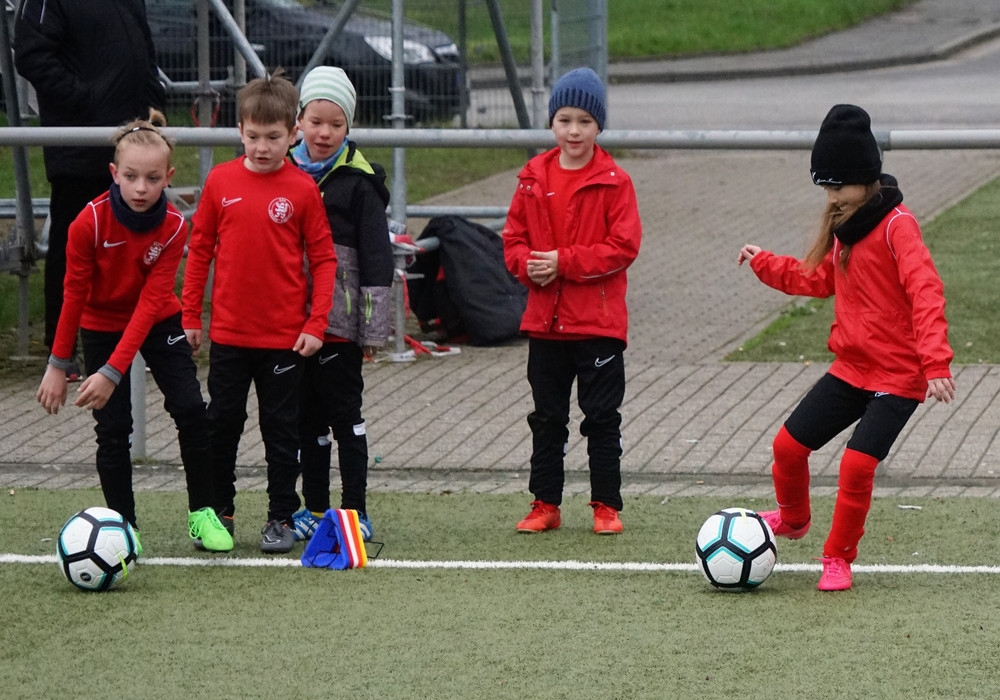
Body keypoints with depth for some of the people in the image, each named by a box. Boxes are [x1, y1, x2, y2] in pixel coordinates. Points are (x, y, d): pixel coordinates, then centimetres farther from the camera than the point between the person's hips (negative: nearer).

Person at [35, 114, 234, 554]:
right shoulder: (90, 223, -26)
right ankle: (123, 525, 5)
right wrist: (58, 365, -13)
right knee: (113, 427, -6)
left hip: (158, 323, 1)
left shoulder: (173, 227, -22)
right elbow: (74, 295, -16)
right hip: (101, 326, -1)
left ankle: (202, 513, 4)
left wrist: (113, 372, -32)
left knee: (191, 410, -9)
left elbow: (151, 302, -26)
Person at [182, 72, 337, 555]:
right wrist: (190, 316, 5)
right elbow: (199, 249, 6)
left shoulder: (302, 189, -6)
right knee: (221, 424, 10)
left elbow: (323, 259, -3)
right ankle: (220, 511, 22)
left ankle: (281, 519, 15)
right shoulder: (221, 181, 0)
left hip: (285, 337, -2)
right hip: (228, 333, 2)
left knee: (282, 429, 7)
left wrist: (316, 323, -10)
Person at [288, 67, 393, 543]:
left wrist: (374, 328, -10)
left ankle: (355, 511, 5)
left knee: (345, 415, 0)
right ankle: (315, 510, 19)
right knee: (306, 418, 11)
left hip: (339, 321, -5)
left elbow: (377, 258, -6)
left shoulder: (359, 182, -6)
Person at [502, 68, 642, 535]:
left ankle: (606, 505, 10)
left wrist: (564, 262, -18)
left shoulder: (613, 182, -6)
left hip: (599, 321, -4)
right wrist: (527, 265, -13)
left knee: (601, 417, 2)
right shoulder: (533, 179, 6)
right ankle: (545, 505, 18)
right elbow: (513, 238, 9)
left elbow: (624, 246, -13)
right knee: (547, 418, 11)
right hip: (544, 320, 4)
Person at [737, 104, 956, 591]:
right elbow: (821, 279, 25)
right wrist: (764, 265, 20)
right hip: (850, 368, 8)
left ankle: (838, 558, 3)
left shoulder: (896, 225, -17)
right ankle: (793, 518, 38)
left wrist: (936, 363, -34)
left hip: (898, 375, -8)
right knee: (789, 444, 7)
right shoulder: (843, 225, 9)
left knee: (857, 463, -18)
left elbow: (925, 293, -25)